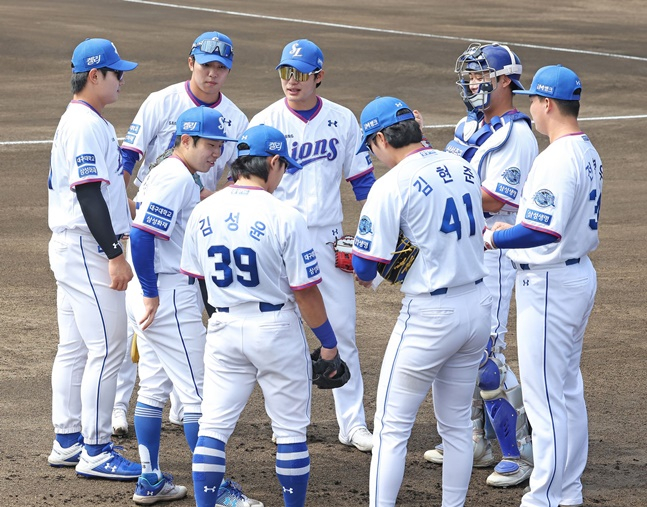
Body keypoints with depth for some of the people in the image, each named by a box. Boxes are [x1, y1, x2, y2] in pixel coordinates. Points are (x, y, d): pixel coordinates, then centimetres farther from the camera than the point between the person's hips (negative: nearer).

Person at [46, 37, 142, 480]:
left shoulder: (76, 121, 17)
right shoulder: (87, 125, -16)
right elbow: (89, 194, -23)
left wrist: (111, 250, 22)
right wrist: (115, 255, -24)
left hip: (71, 248, 11)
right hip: (88, 249, -11)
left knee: (75, 348, 13)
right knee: (107, 347, -9)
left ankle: (68, 442, 19)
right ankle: (96, 451, -7)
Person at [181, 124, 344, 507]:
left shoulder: (204, 212, -1)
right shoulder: (285, 217, -15)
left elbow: (195, 276, 8)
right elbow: (305, 291, -12)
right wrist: (328, 341, 0)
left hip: (224, 328, 4)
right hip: (276, 329, -4)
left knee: (213, 428, 6)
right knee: (291, 429, 9)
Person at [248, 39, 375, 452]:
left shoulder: (343, 120, 3)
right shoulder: (265, 122, -3)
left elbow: (363, 179, 9)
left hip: (328, 239, 1)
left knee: (343, 332, 1)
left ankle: (353, 424, 7)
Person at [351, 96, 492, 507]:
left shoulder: (392, 185, -15)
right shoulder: (463, 168, 6)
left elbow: (367, 265, -14)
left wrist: (363, 274, 9)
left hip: (431, 315, -7)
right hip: (478, 305, 7)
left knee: (392, 427, 2)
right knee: (457, 424, 16)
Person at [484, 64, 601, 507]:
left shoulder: (557, 159, -22)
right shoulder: (589, 154, 10)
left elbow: (544, 231, -30)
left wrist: (494, 238, -17)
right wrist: (514, 227, 15)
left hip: (549, 283, -10)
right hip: (580, 272, 10)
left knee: (545, 395, -4)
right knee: (569, 389, 17)